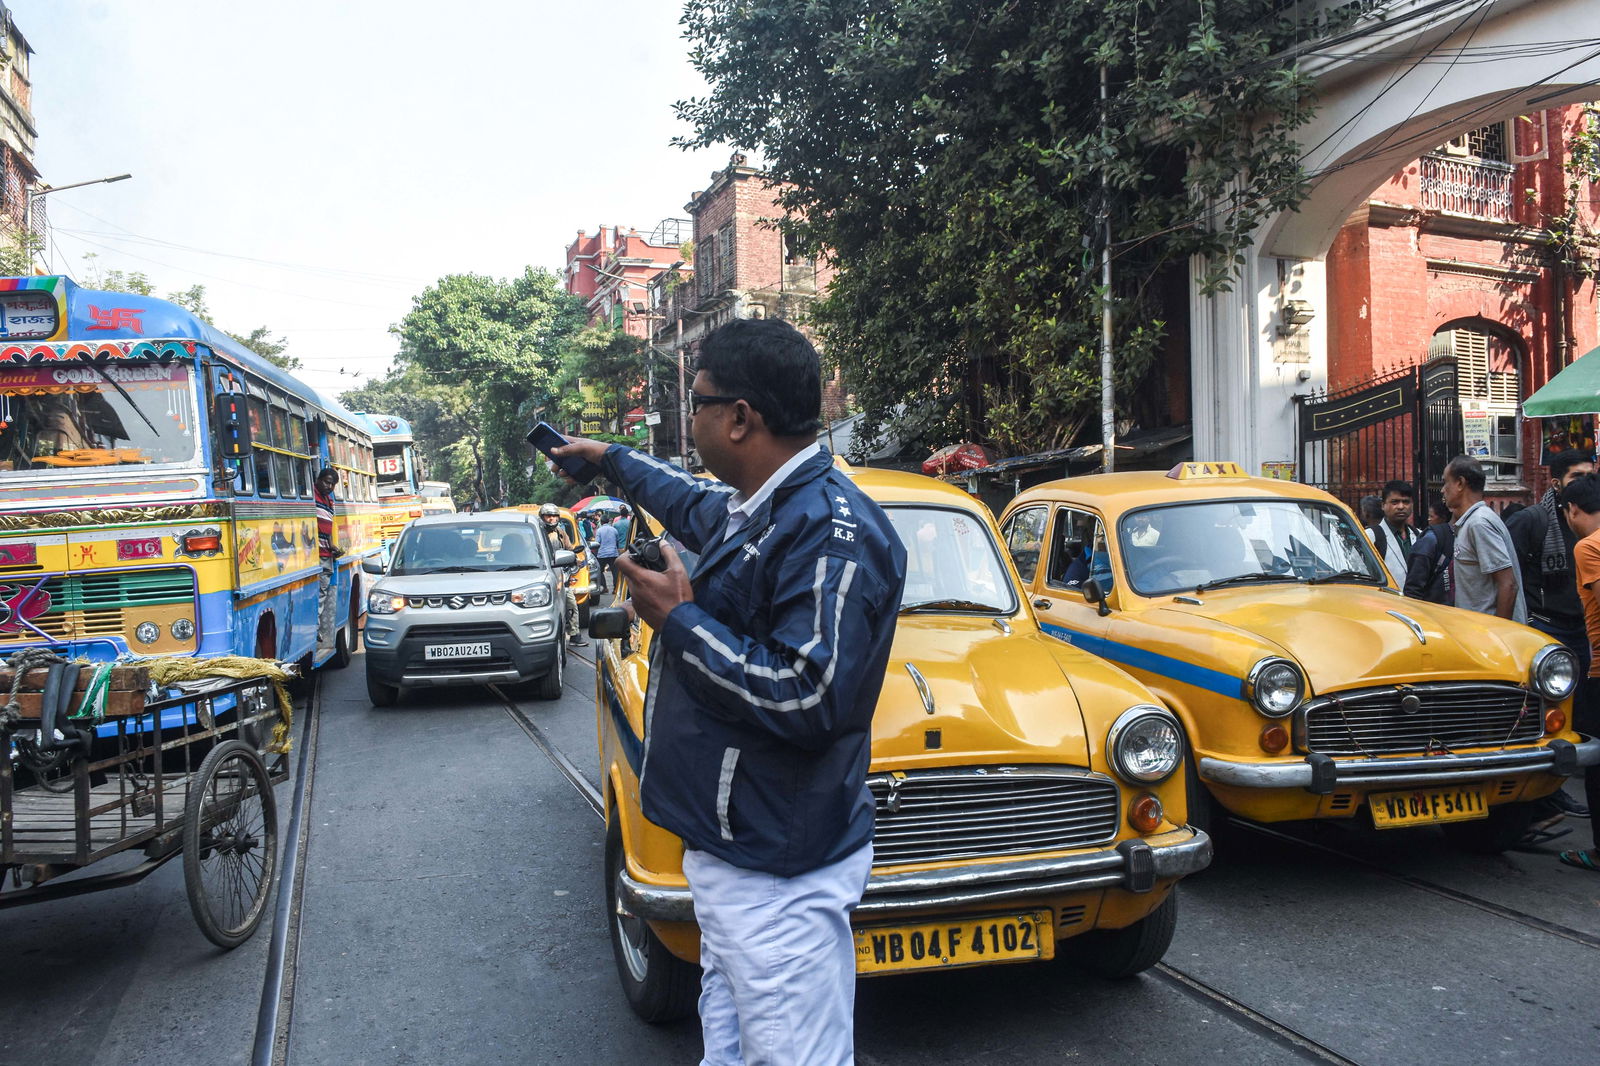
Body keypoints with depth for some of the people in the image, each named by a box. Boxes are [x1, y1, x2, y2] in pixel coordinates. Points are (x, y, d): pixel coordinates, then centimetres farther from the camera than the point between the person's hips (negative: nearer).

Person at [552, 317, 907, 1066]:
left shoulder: (831, 531, -21)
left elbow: (807, 700, -28)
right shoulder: (752, 508, 11)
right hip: (728, 848, 10)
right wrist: (607, 456, 46)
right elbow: (690, 503, 35)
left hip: (779, 875, -10)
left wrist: (680, 620, -19)